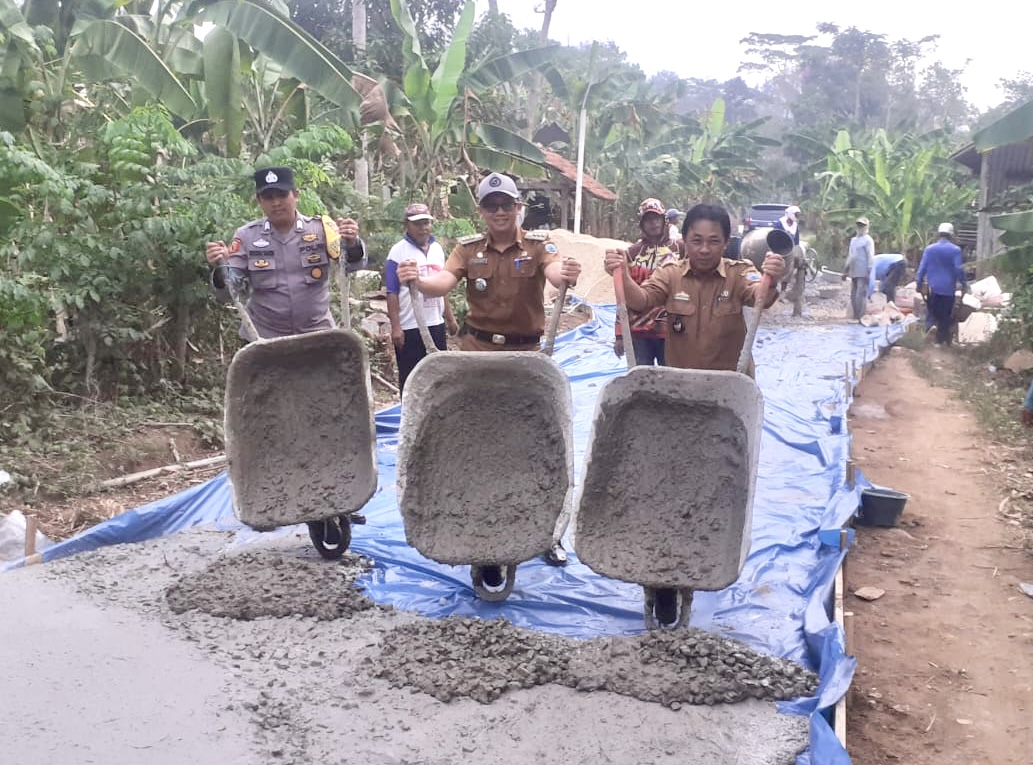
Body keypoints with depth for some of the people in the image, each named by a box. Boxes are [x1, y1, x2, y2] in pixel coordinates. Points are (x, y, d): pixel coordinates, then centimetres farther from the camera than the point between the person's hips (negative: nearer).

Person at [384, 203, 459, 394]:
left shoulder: (437, 249, 9)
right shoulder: (398, 251, -9)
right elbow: (392, 293, -11)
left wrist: (450, 318, 16)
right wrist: (395, 327, -16)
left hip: (436, 324, 6)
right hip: (409, 327, -6)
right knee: (410, 377, 3)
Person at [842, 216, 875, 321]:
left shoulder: (868, 240, -4)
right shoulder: (853, 240, 20)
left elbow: (870, 257, -10)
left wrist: (869, 271, -16)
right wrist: (845, 271, 21)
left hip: (863, 273, -8)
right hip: (854, 273, 8)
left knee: (861, 296, -11)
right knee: (853, 295, 10)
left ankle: (861, 317, -8)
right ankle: (855, 316, 17)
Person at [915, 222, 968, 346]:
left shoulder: (929, 249, 0)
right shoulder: (955, 250, -5)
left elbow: (922, 267, -1)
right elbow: (959, 269, -7)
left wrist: (918, 283, 8)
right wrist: (964, 284, 4)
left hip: (932, 288, 1)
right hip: (948, 288, -1)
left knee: (932, 312, 13)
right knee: (945, 315, 9)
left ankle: (930, 326, -19)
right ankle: (940, 341, 10)